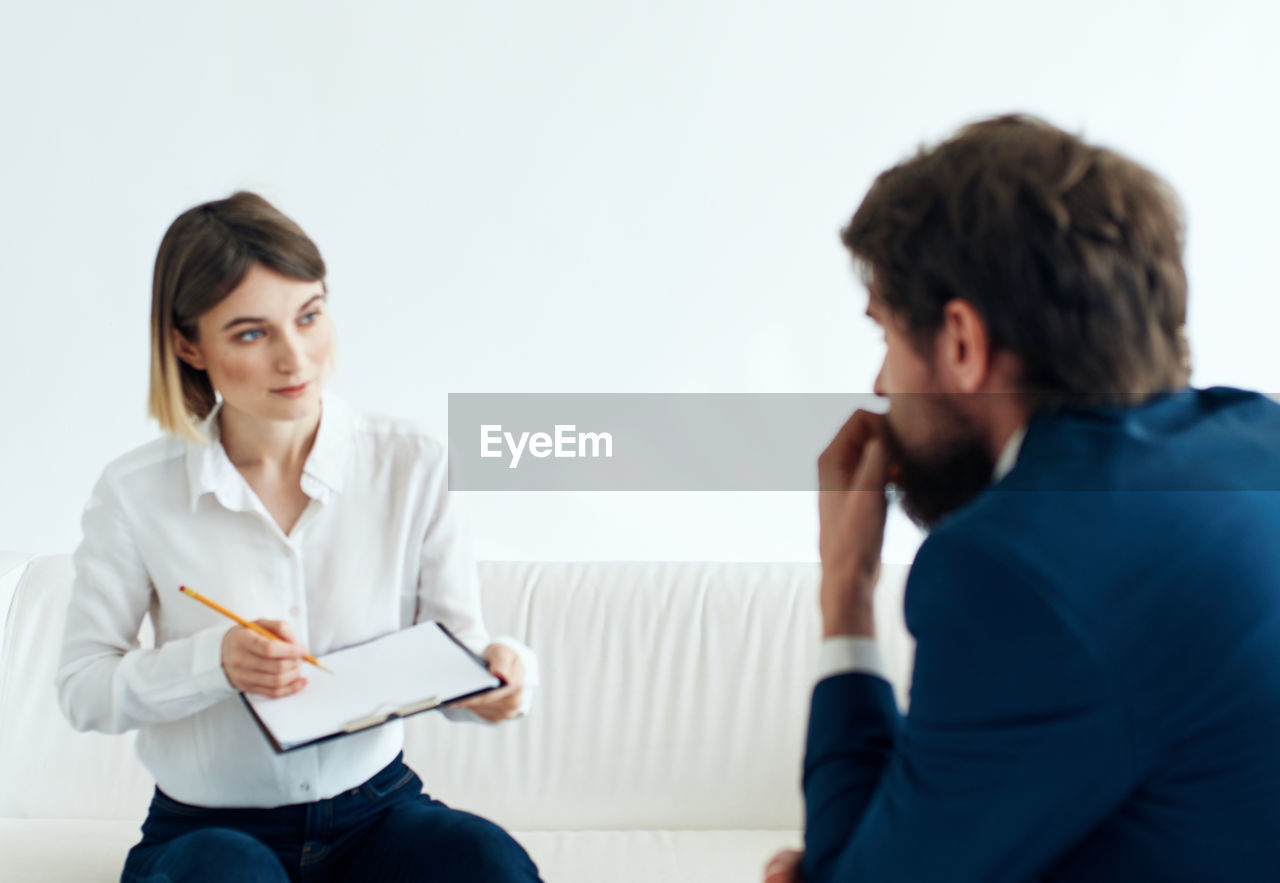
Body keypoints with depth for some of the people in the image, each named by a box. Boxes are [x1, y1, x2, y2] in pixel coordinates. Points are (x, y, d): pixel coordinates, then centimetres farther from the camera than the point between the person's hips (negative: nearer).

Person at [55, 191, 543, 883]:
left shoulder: (409, 464, -4)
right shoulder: (135, 495, -6)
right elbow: (82, 688, -2)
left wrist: (498, 670, -27)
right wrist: (216, 661, -20)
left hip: (374, 809, 2)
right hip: (206, 826, -1)